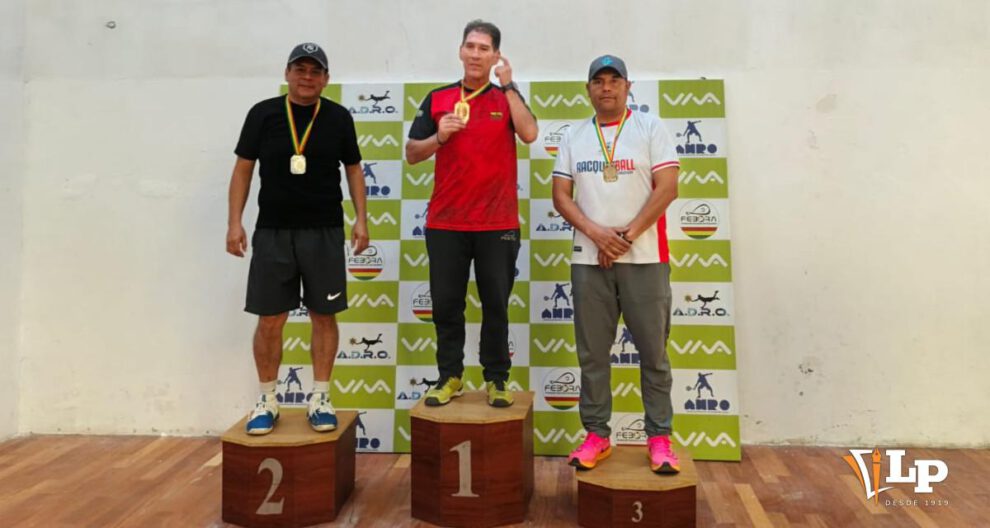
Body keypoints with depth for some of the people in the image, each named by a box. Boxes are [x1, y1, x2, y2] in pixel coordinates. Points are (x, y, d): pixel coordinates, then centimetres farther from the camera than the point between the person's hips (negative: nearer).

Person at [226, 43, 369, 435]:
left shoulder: (339, 117, 3)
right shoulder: (263, 114, 2)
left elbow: (354, 169, 8)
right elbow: (243, 169, 5)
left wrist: (361, 220, -1)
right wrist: (235, 222, -1)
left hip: (324, 232, 0)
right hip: (272, 231, 0)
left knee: (324, 315, 4)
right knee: (269, 319, 3)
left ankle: (320, 399, 15)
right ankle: (267, 400, 18)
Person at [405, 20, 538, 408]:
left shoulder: (507, 97, 7)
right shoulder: (438, 98, 8)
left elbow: (529, 134, -13)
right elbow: (411, 153, 7)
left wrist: (507, 85, -10)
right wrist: (439, 136, -11)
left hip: (498, 223, -1)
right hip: (445, 222, 1)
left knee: (496, 304, 5)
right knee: (446, 303, 6)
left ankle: (497, 380, 18)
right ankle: (449, 377, 21)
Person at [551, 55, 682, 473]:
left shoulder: (650, 128, 4)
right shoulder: (574, 137, 12)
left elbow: (667, 187, -5)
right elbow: (560, 195, 5)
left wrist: (627, 234, -12)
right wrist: (597, 233, -10)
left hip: (644, 258, -2)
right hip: (588, 259, 3)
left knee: (653, 351, 3)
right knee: (592, 353, 6)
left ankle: (659, 437, 14)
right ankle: (597, 435, 18)